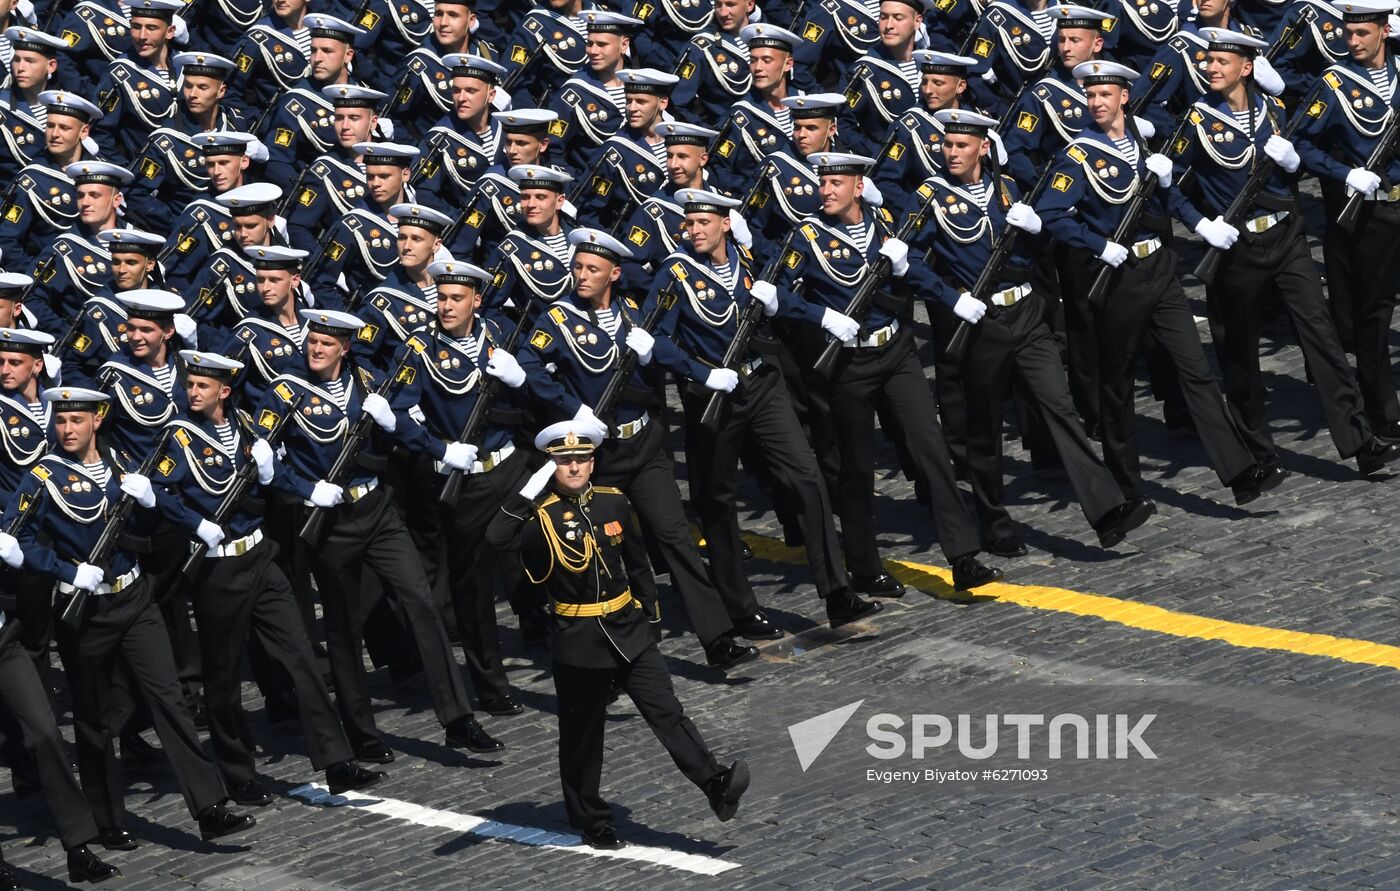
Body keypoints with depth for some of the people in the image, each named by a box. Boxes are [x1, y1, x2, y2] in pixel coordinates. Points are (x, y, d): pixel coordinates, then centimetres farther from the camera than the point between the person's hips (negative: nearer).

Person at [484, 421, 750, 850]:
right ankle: (591, 821, 20)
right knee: (582, 736, 8)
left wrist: (650, 614, 16)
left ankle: (716, 785, -14)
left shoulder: (613, 502, 5)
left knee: (666, 710, -6)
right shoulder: (540, 515, -10)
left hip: (629, 632, 3)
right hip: (578, 642, -3)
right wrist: (530, 490, -27)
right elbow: (495, 538, -29)